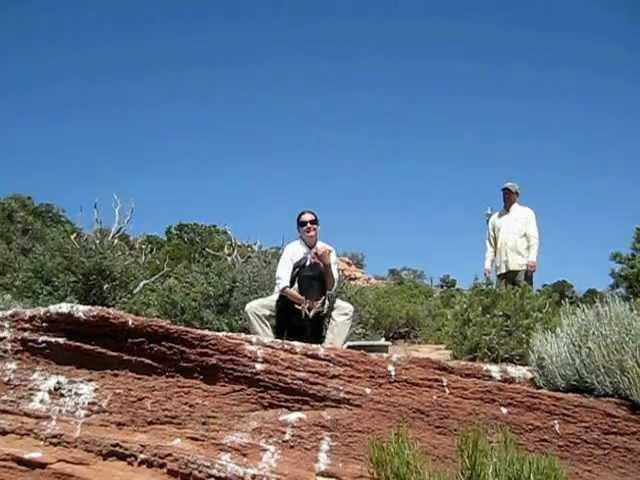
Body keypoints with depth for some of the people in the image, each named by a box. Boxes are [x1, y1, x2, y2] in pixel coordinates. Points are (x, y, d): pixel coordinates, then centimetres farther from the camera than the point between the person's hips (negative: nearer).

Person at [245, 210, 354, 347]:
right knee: (253, 308, -25)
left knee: (346, 309, -15)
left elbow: (330, 287, -10)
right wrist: (304, 301, -32)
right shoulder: (291, 249, -13)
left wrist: (327, 264, -26)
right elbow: (283, 286, -20)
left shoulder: (328, 251, -6)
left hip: (316, 301, 3)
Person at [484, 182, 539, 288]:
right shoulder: (495, 218, 23)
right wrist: (488, 264, 6)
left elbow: (533, 238, 2)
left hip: (522, 266, -3)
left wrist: (532, 258, -12)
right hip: (502, 268, 3)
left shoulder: (526, 213, 14)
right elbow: (490, 244, 19)